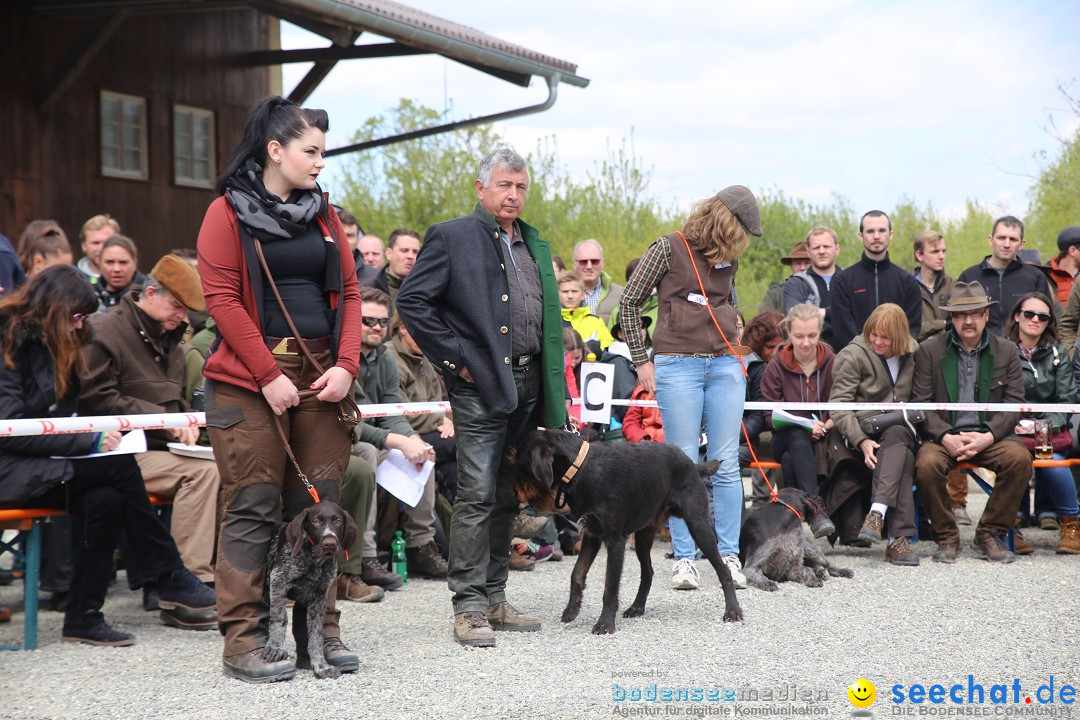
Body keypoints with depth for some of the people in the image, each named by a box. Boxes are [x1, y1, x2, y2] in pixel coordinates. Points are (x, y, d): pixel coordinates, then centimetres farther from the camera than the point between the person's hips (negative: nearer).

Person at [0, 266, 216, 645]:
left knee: (106, 499, -19)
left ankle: (83, 618, -17)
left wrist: (94, 432, 0)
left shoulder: (45, 342, 15)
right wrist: (88, 441, -19)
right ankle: (171, 580, -12)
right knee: (119, 466, -22)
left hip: (40, 461, 9)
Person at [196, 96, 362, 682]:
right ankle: (243, 643, 0)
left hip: (321, 376, 5)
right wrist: (270, 375, -13)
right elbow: (223, 300, -9)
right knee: (252, 507, -4)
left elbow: (349, 293, 13)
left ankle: (320, 633, 12)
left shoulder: (323, 215, 15)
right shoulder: (228, 213, -2)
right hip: (251, 380, -5)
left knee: (319, 506, 5)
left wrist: (346, 365, -2)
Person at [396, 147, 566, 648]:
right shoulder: (452, 237, -4)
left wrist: (552, 390, 13)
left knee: (507, 498, 11)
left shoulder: (534, 245, 17)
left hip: (527, 386, 7)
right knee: (477, 496, -8)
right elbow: (411, 301, -9)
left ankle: (494, 599, 18)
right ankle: (469, 607, -4)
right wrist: (454, 357, -12)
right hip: (481, 384, -7)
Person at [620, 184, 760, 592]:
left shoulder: (728, 258, 12)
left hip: (725, 365, 4)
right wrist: (641, 361, -1)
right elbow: (630, 302, 1)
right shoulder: (669, 248, -3)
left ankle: (729, 556, 8)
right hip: (677, 364, -4)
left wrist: (737, 348, 14)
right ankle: (684, 558, 3)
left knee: (726, 464, 2)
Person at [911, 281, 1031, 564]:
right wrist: (946, 437, -17)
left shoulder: (1007, 351, 8)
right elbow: (921, 404, -1)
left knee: (1020, 458, -29)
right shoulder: (928, 351, 4)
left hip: (989, 436, 1)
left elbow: (1014, 404, 3)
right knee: (927, 464, -33)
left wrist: (987, 436, -14)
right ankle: (946, 538, -12)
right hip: (943, 436, -1)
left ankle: (989, 535, -12)